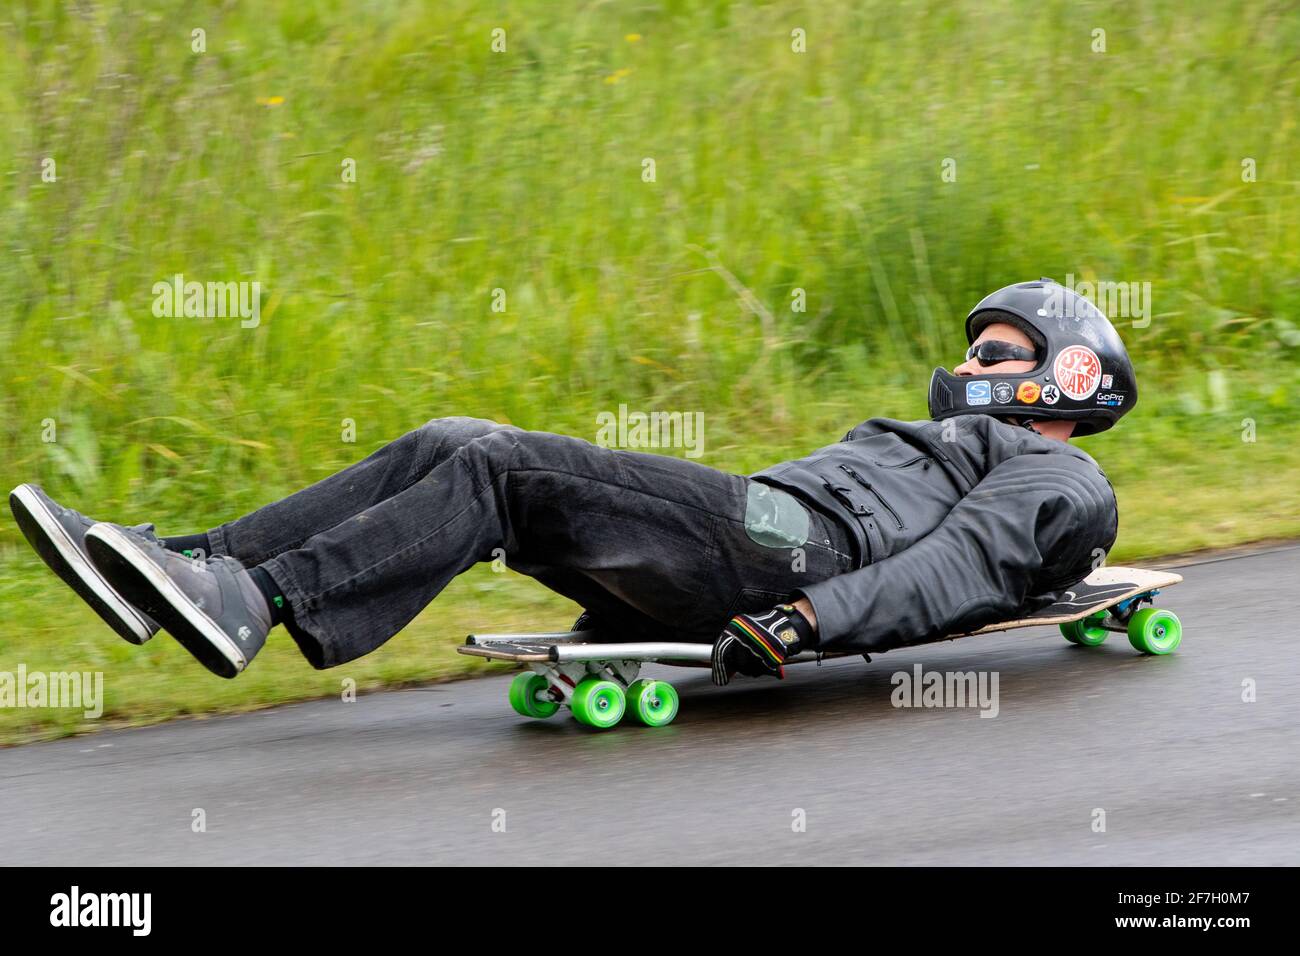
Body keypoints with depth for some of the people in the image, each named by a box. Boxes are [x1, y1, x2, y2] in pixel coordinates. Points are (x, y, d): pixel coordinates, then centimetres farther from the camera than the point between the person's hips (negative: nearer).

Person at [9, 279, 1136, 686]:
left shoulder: (1056, 479, 10)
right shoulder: (944, 439, 40)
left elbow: (957, 568, -10)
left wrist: (805, 619, -27)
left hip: (777, 548, -8)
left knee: (499, 467, -24)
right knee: (453, 444, -8)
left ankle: (258, 607, -37)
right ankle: (183, 567, -21)